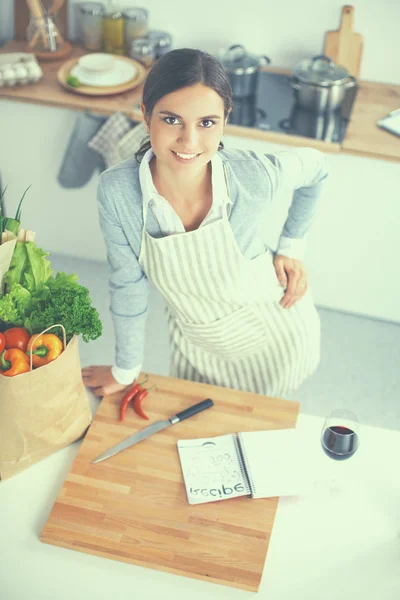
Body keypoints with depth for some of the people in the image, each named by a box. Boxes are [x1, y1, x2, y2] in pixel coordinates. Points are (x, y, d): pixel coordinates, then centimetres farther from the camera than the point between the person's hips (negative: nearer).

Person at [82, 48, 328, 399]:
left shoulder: (254, 177, -31)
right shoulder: (116, 191, -28)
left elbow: (315, 167, -6)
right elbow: (128, 285, -13)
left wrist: (292, 246, -7)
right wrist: (126, 370, -2)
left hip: (276, 333, -1)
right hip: (197, 344, 2)